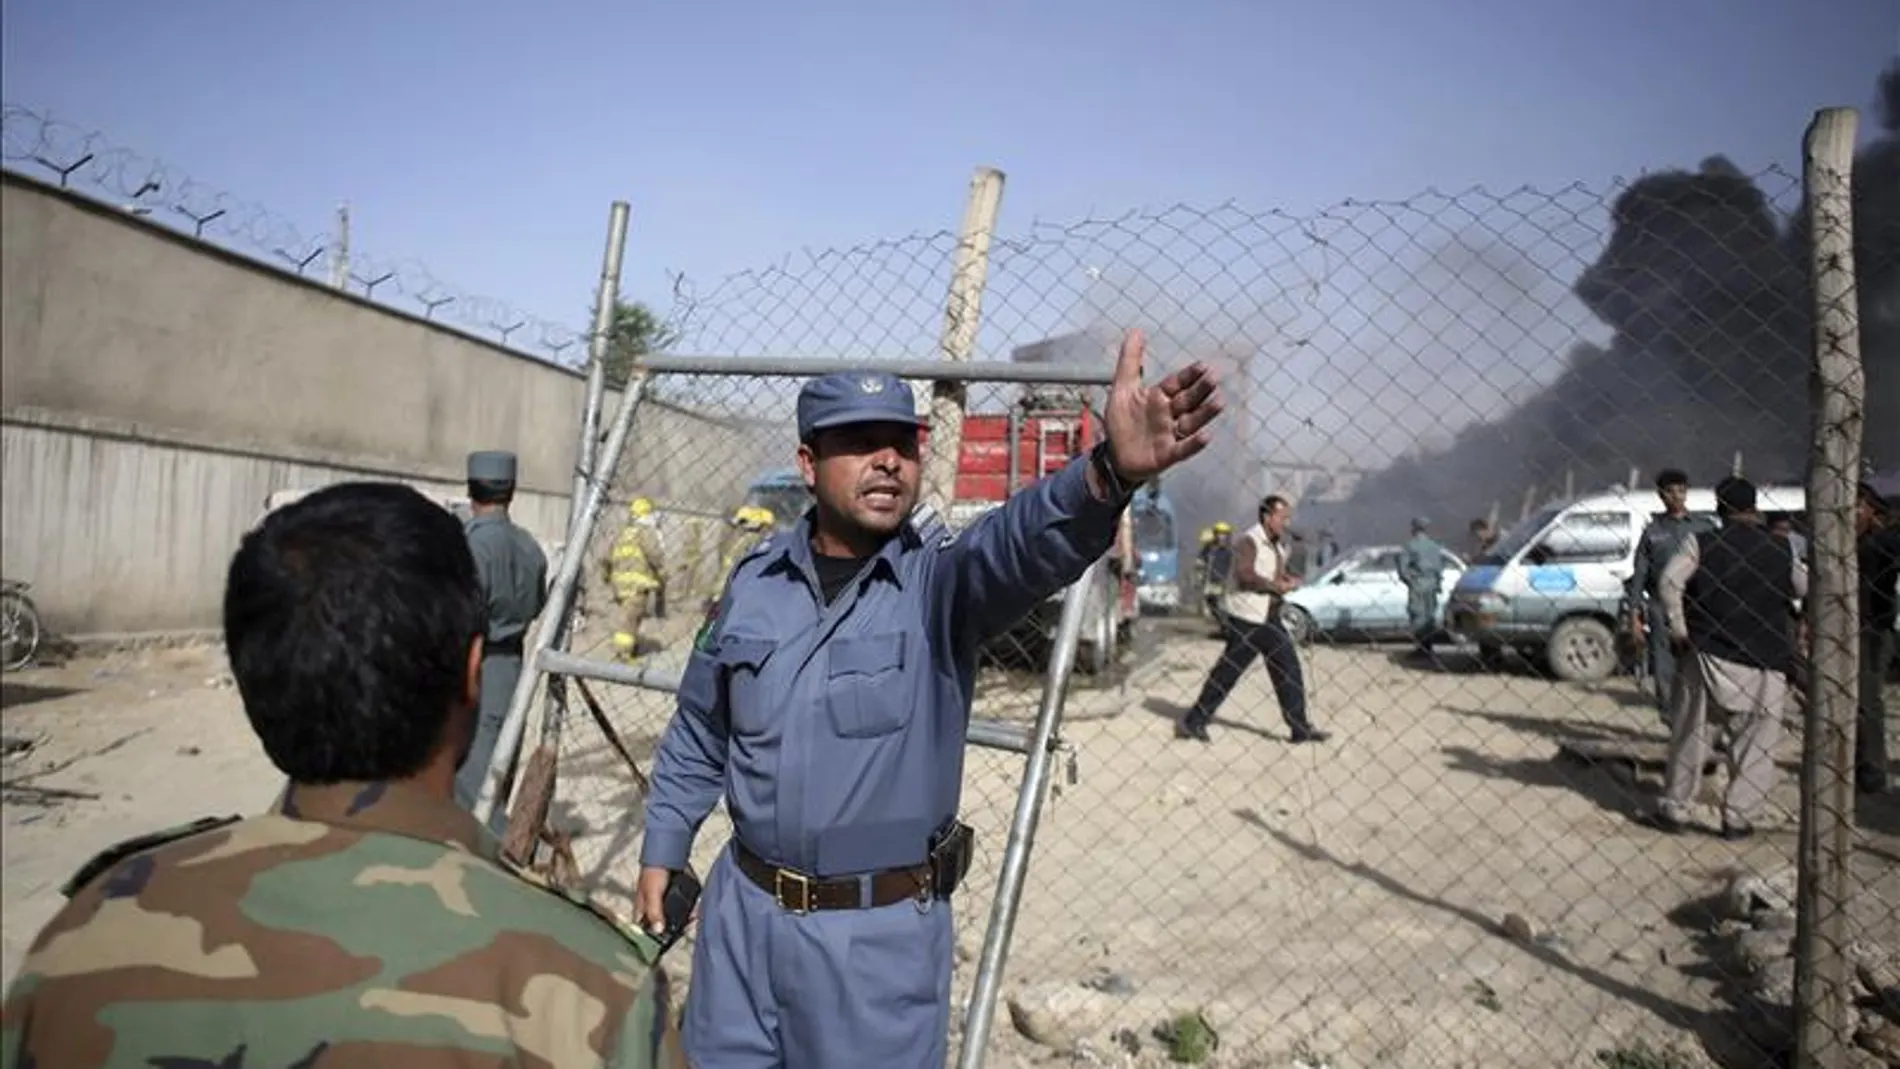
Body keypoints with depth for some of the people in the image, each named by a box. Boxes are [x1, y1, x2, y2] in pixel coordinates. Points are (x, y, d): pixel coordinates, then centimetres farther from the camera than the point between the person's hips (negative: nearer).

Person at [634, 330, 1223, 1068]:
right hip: (743, 908, 4)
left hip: (883, 931, -3)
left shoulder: (942, 578, -13)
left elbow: (1023, 542, -36)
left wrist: (1108, 473, -55)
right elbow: (699, 732, 11)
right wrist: (662, 849, 14)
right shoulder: (755, 579, -1)